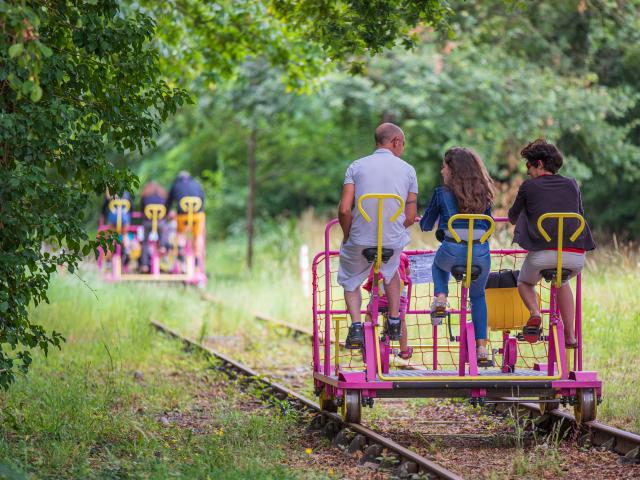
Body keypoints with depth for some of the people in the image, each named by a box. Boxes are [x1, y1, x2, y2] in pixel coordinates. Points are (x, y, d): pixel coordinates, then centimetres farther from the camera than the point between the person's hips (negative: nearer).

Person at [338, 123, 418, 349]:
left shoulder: (356, 167, -1)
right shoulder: (408, 170, 3)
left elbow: (344, 210, -9)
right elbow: (410, 217, 3)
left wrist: (347, 235, 8)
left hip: (360, 240, -1)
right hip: (394, 241, 1)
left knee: (351, 281, 22)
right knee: (391, 271, 34)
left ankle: (356, 325, 1)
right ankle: (394, 321, 30)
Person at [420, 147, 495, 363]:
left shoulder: (442, 193, 5)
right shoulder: (482, 194, 13)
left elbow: (426, 226, 16)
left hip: (452, 253, -2)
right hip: (481, 254, 2)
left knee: (439, 264, 36)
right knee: (478, 296, 27)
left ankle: (440, 299, 11)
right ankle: (481, 347, 19)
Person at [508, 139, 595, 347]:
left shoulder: (529, 186, 9)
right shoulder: (572, 185, 17)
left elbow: (513, 217, 23)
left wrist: (525, 219, 46)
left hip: (543, 253, -3)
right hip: (576, 256, 3)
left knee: (525, 282, 28)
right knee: (562, 282, 36)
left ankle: (535, 313, -4)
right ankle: (570, 336, 25)